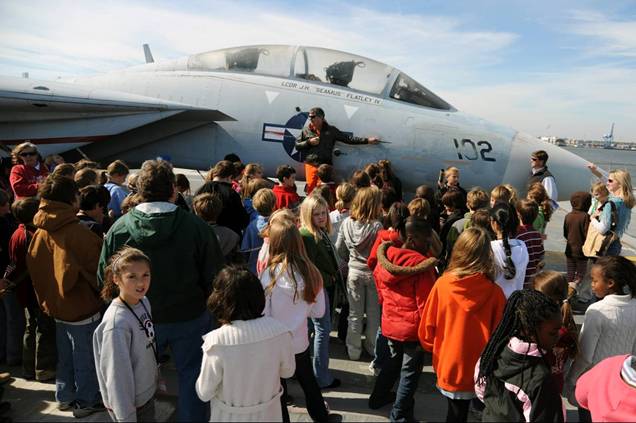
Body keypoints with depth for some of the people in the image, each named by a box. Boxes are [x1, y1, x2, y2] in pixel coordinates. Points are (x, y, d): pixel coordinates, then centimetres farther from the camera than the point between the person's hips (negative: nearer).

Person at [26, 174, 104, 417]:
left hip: (56, 305, 7)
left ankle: (64, 396, 37)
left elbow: (34, 269, 5)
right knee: (85, 357, 10)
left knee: (65, 354, 22)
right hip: (83, 306, -7)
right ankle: (86, 401, 24)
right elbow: (96, 268, -18)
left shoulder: (39, 233, -4)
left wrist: (46, 298, 16)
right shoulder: (77, 232, -25)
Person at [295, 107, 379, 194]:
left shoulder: (331, 130, 5)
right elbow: (297, 145, 10)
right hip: (311, 165, 0)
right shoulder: (306, 130, 8)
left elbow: (348, 138, 4)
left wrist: (367, 140, -1)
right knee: (311, 188, 0)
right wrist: (309, 142, -7)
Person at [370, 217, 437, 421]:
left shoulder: (385, 258, -5)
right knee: (410, 370, 12)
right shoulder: (422, 264, -24)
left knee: (394, 360, 29)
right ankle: (400, 414, 26)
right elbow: (425, 303, -20)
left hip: (390, 322, 6)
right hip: (413, 327, -6)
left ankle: (379, 397, 44)